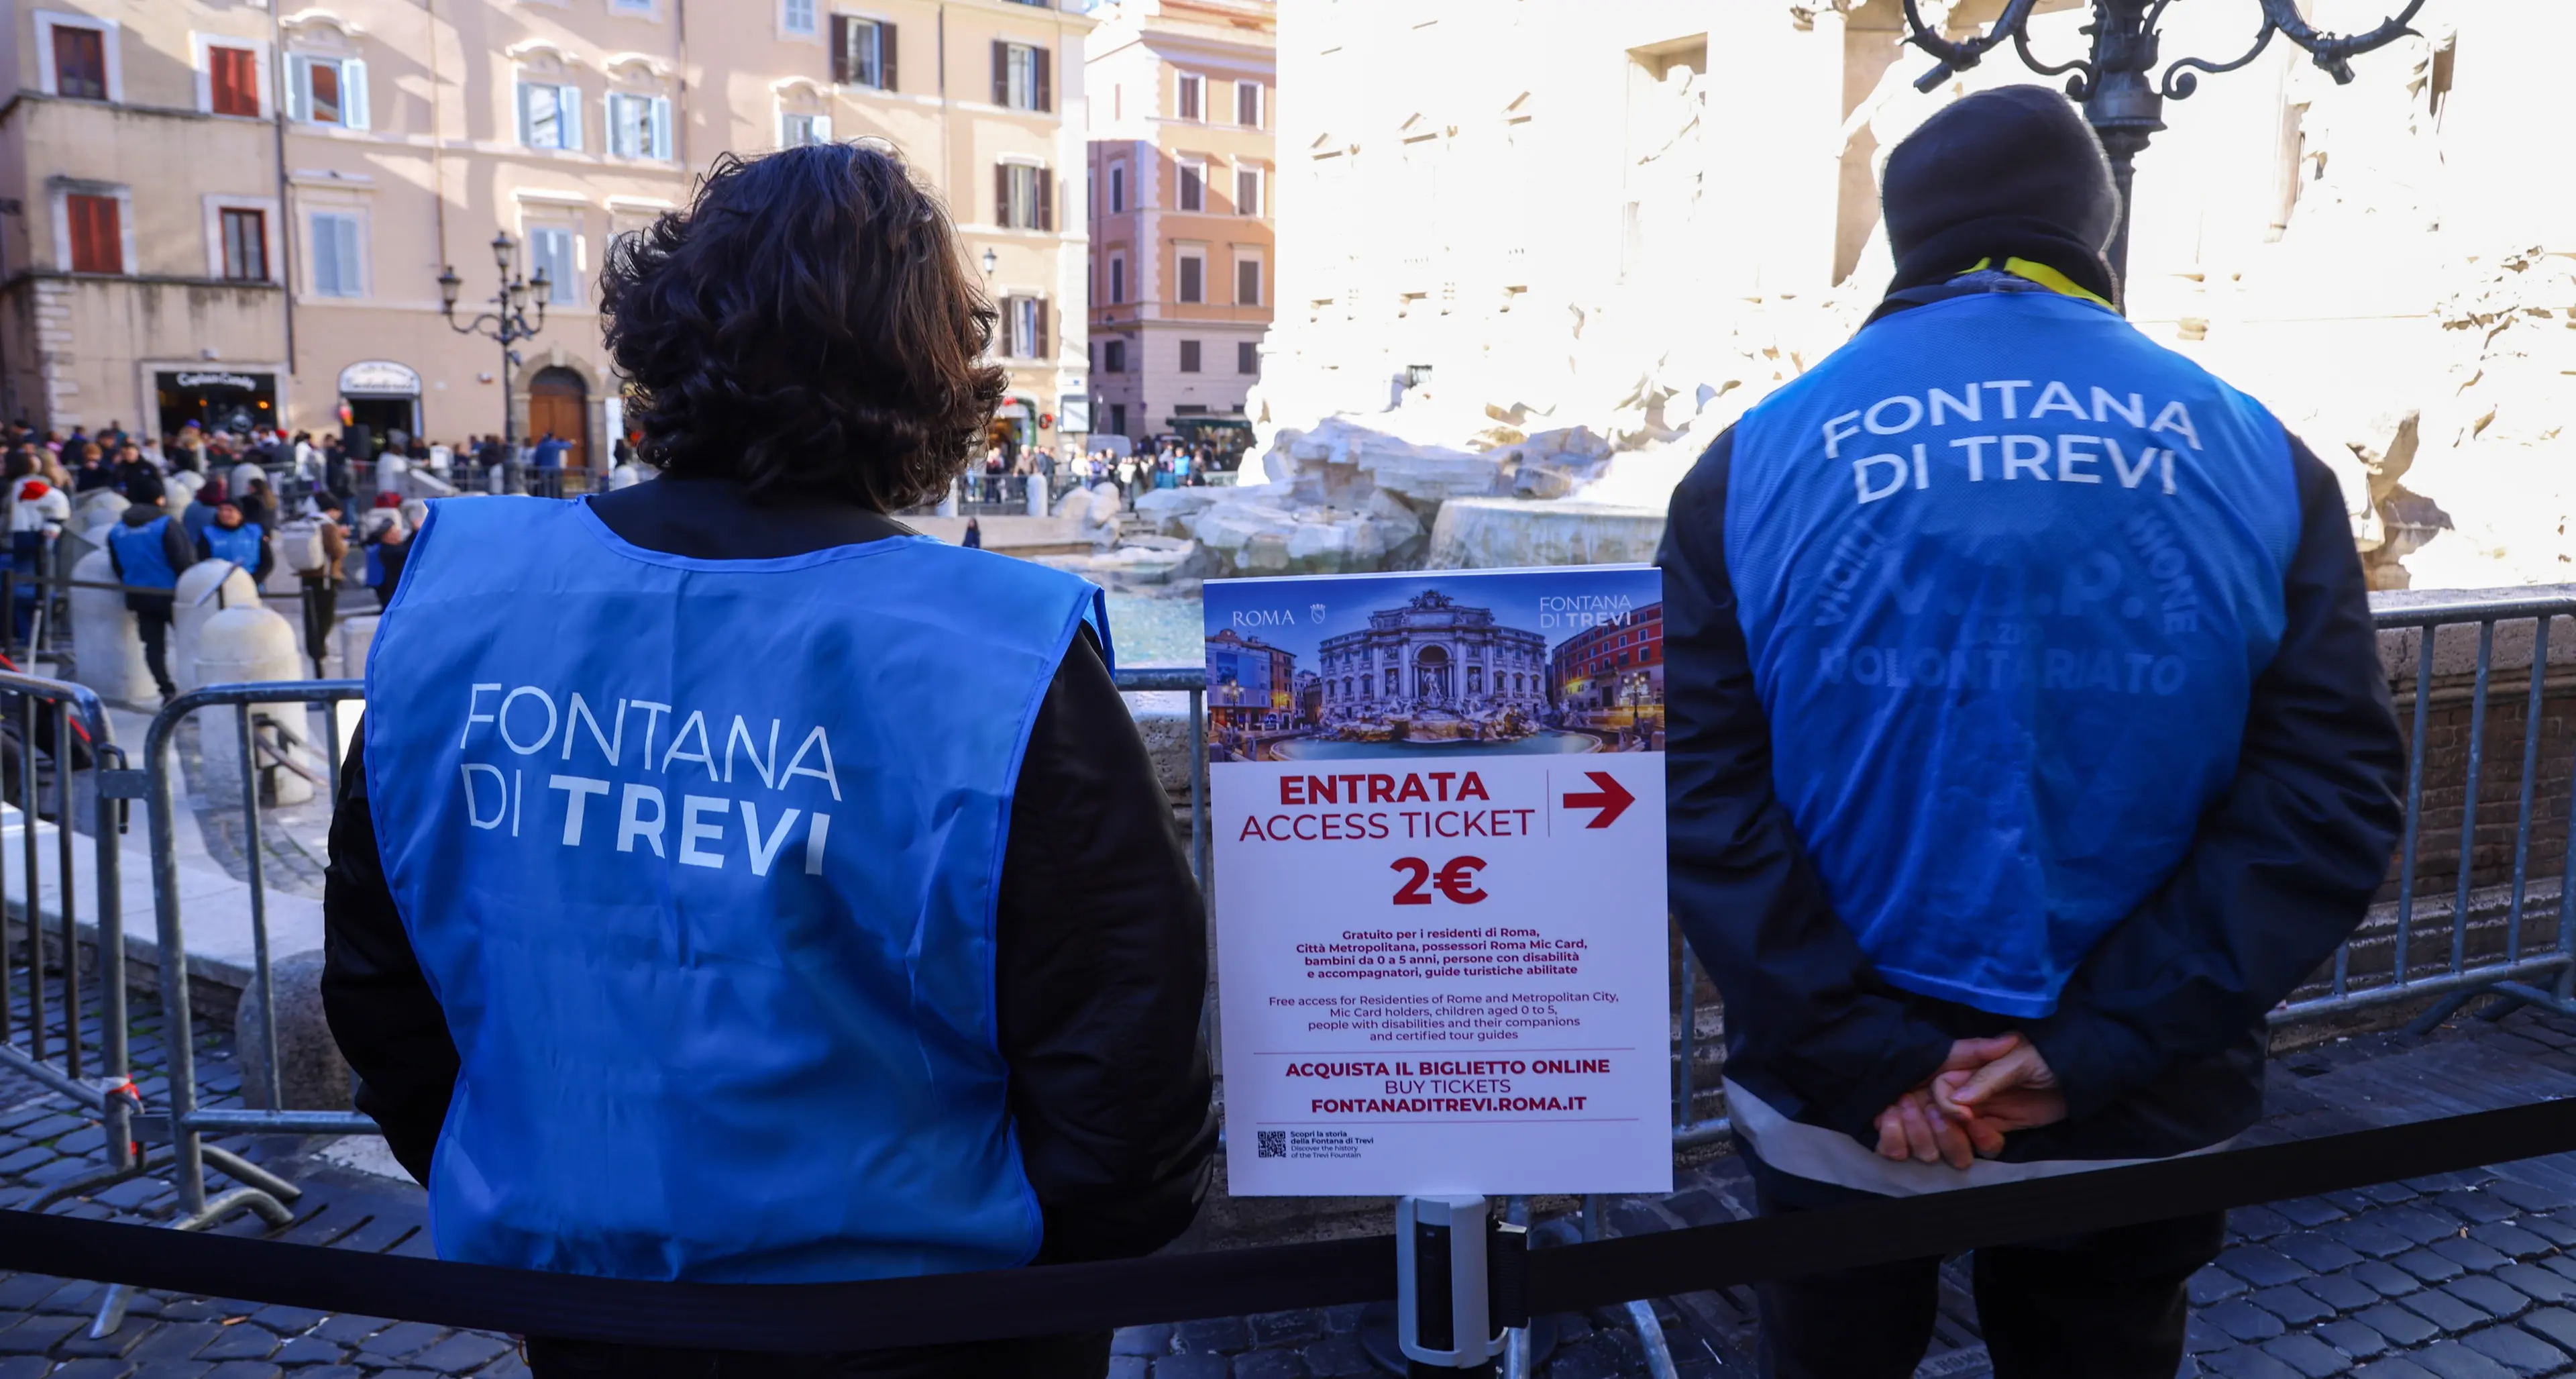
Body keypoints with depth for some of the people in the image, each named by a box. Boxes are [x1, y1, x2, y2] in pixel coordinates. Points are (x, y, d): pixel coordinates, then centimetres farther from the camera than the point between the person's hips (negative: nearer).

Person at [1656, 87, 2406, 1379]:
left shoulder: (1755, 460, -7)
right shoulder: (2257, 456, -2)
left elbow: (1703, 789, -14)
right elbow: (2331, 796, -10)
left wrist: (1856, 1060, -13)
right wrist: (2100, 1045, -12)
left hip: (1832, 1118, -1)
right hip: (2136, 1126, 1)